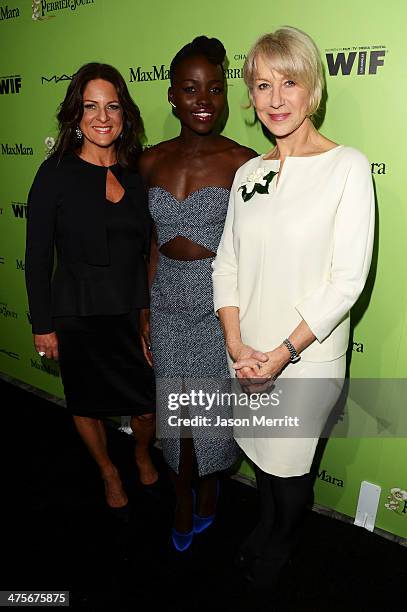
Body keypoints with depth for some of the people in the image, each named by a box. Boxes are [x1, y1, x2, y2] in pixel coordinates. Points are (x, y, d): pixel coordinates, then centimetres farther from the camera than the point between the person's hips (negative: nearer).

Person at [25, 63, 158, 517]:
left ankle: (143, 455, 45)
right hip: (78, 315, -2)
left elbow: (145, 248, 7)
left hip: (133, 311, 3)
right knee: (88, 404, 16)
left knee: (147, 403, 10)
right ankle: (109, 473, 45)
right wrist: (43, 325, -6)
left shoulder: (136, 174, 1)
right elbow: (37, 257, -7)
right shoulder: (57, 173, -10)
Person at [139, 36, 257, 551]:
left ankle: (208, 487, 43)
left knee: (215, 405, 11)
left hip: (221, 301, -3)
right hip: (167, 301, 3)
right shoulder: (151, 162, 2)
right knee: (173, 407, 14)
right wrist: (143, 313, 8)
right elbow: (152, 244, 8)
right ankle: (182, 499, 41)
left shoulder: (243, 162, -9)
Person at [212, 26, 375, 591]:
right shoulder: (248, 173, 5)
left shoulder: (348, 167, -11)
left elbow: (347, 280, -15)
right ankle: (265, 529, 55)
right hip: (248, 354, 5)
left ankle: (279, 549, 48)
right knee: (260, 450, 23)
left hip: (308, 358, -4)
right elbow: (226, 263, 4)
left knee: (290, 464, 15)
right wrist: (237, 344, -7)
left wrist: (283, 353, -16)